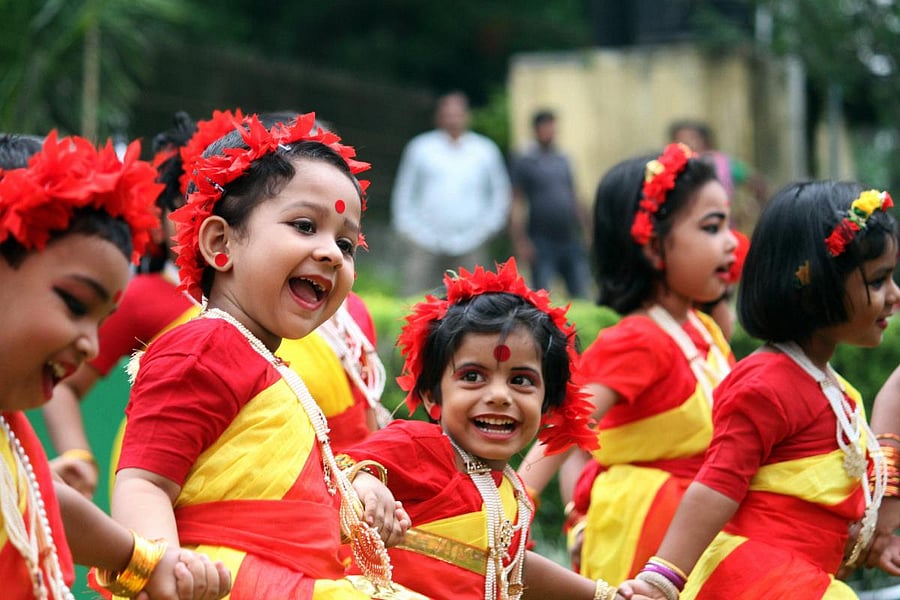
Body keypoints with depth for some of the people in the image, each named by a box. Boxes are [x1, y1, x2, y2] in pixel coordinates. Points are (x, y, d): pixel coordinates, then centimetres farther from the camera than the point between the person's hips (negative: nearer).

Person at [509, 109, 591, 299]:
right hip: (542, 242, -5)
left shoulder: (563, 160, 13)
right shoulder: (524, 161, -2)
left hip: (570, 239, 5)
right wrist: (520, 241, -13)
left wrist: (587, 230, 16)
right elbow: (517, 204, -5)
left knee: (581, 294, 3)